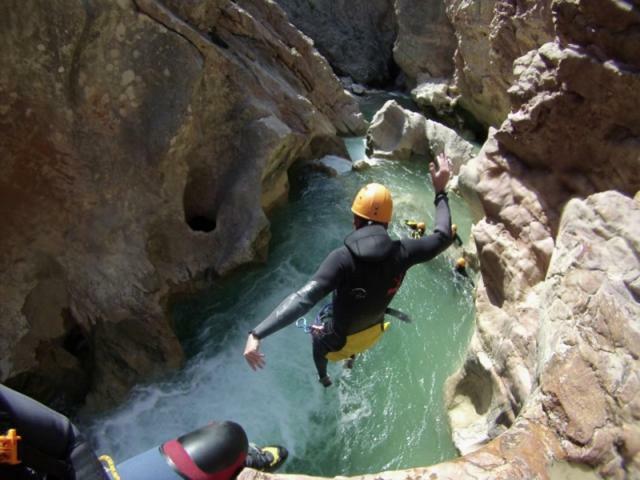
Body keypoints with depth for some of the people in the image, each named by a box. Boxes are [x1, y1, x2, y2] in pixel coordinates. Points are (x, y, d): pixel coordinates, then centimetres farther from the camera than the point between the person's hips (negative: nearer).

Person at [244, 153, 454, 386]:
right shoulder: (401, 252, -25)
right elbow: (443, 237, -8)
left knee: (317, 340, 33)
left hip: (339, 341, -4)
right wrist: (441, 191, -2)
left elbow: (303, 299, -47)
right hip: (373, 331, 5)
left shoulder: (343, 258, -38)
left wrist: (257, 334, -49)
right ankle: (351, 358, 70)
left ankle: (323, 378, 62)